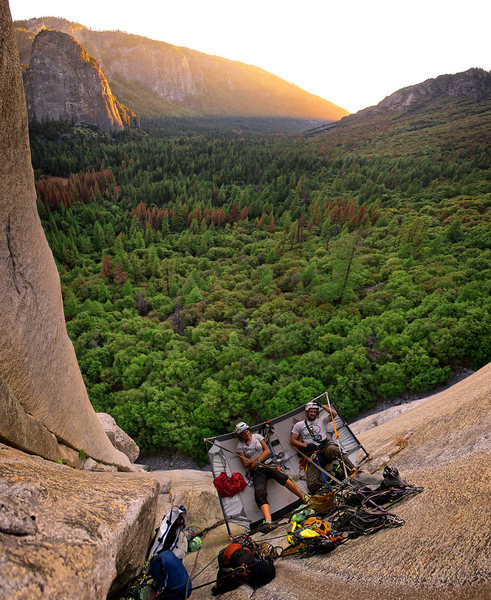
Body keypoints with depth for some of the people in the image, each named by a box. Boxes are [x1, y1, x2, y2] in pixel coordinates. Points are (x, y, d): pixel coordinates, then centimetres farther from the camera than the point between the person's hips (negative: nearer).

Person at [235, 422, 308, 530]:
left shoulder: (256, 436, 10)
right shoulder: (240, 446, 7)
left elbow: (267, 451, 5)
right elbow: (245, 464, 3)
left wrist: (257, 460, -7)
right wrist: (257, 458, -6)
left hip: (267, 464, 1)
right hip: (256, 471, 0)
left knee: (281, 476, -30)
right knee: (259, 493, -27)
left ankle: (304, 497, -30)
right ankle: (268, 521, -42)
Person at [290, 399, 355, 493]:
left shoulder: (321, 420, 19)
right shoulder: (299, 425, 18)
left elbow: (334, 413, 5)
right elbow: (292, 440, 13)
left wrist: (322, 405, 9)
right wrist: (306, 445, -1)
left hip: (326, 446, 0)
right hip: (312, 454, 1)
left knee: (332, 450, -41)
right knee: (312, 485, -21)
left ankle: (353, 470, -31)